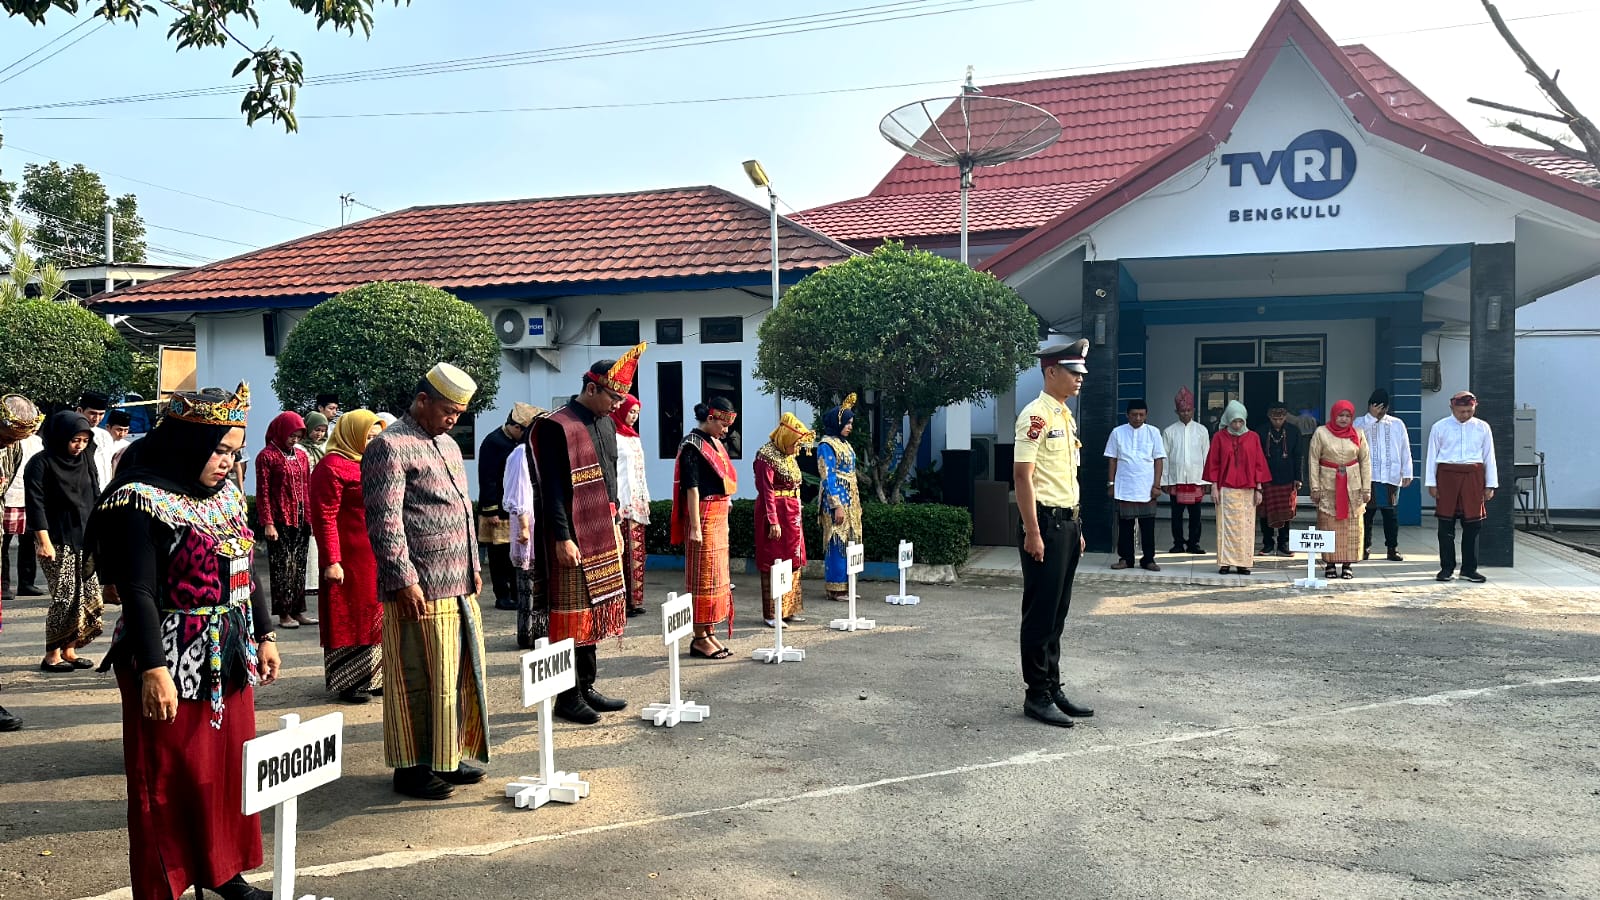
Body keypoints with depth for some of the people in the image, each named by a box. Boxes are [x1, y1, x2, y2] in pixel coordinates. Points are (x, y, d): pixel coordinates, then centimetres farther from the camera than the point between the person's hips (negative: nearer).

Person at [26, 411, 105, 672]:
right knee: (65, 597, -8)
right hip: (57, 541, -6)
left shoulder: (86, 460, 9)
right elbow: (36, 504, -13)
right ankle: (52, 655, 4)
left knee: (90, 595, 4)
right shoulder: (41, 464, -9)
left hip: (84, 539, 6)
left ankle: (68, 650, 15)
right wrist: (44, 541, -19)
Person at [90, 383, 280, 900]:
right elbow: (139, 593, -19)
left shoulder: (226, 494, 9)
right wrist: (153, 669, -25)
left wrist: (264, 634, 15)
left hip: (230, 662, 8)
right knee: (169, 781, 4)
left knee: (231, 769, 15)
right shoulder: (144, 501, -14)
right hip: (174, 665, -7)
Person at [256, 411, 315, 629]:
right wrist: (267, 523, -12)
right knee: (282, 568, -1)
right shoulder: (267, 456, -5)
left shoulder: (301, 455, 12)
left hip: (301, 520, 6)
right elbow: (262, 493, -8)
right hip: (280, 521, -6)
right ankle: (284, 614, 5)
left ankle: (298, 611, 16)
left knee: (299, 566, 9)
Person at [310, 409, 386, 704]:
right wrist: (331, 561, -22)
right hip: (350, 560, -9)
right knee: (349, 618, 1)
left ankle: (372, 677, 25)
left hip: (377, 559, 9)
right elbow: (325, 518, -17)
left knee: (374, 618, 14)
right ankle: (347, 683, 11)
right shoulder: (332, 467, -12)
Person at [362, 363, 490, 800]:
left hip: (459, 586, 9)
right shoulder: (389, 447, -10)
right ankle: (412, 767, 13)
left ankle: (448, 757, 26)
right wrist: (403, 580, -19)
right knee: (418, 681, 0)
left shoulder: (448, 445, 18)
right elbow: (384, 520, -16)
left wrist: (473, 565, 23)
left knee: (461, 675, 14)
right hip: (419, 590, -9)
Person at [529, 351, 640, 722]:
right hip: (573, 539, -8)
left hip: (603, 537, 8)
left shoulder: (605, 423, 12)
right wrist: (563, 538, -19)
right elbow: (551, 489, -16)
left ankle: (587, 688, 24)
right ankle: (568, 697, 8)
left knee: (594, 612, 14)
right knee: (572, 615, -1)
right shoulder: (556, 427, -14)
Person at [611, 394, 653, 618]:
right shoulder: (613, 437, -6)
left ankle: (634, 599, 11)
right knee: (625, 553, -8)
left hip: (638, 503, 8)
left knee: (637, 552, 7)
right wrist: (616, 503, -18)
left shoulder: (634, 437, 20)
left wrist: (646, 499, 16)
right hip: (624, 503, -8)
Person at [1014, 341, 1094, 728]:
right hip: (1046, 524, -9)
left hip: (1068, 523, 9)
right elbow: (1022, 476, -18)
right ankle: (1037, 696, 7)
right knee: (1040, 614, -2)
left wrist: (1077, 528, 19)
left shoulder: (1067, 417, 15)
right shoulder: (1036, 415, -13)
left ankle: (1053, 688, 22)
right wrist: (1033, 533, -21)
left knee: (1057, 613, 14)